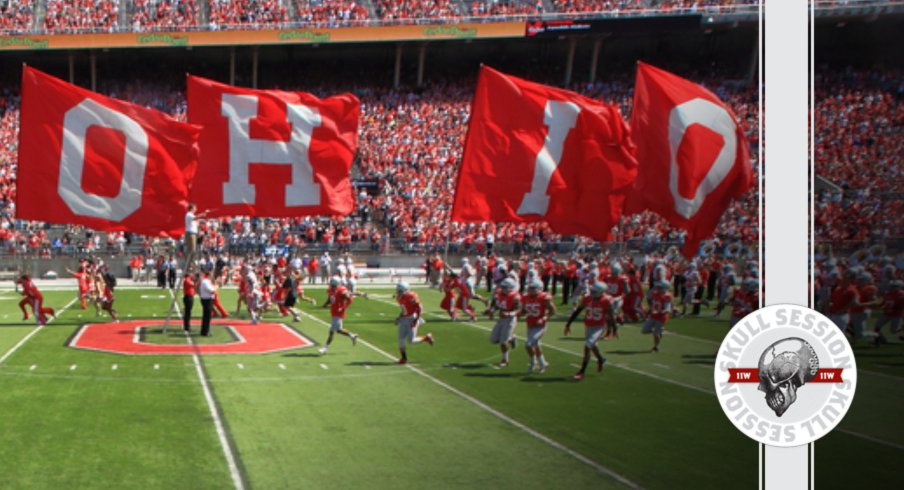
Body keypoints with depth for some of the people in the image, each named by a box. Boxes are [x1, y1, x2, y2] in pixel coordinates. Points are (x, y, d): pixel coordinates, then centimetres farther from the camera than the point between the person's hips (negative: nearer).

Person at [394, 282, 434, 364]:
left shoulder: (411, 297, -21)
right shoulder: (399, 298, 6)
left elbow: (419, 308, -18)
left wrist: (416, 320, -21)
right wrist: (399, 318, 9)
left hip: (412, 319, -8)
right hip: (404, 319, 8)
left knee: (411, 341, -9)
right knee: (401, 339, 1)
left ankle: (426, 337, 16)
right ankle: (403, 358, 10)